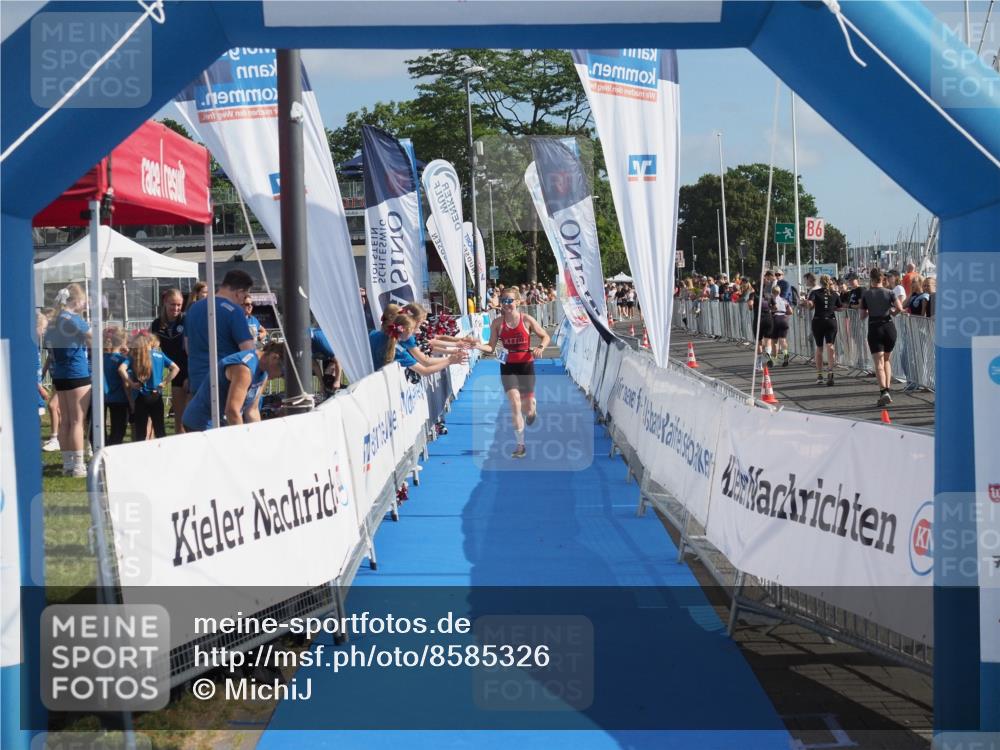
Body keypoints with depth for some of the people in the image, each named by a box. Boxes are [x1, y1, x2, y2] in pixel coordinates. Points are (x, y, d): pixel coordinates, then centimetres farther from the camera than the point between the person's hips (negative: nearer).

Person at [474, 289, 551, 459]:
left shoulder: (526, 320, -7)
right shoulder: (497, 323, -3)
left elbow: (545, 337, 1)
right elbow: (491, 348, -2)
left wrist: (540, 347, -19)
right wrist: (478, 346, -21)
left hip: (526, 365, 0)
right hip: (508, 367, 0)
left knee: (527, 408, 6)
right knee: (515, 403, -15)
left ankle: (532, 406, 49)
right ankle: (520, 445, -7)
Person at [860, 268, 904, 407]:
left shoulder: (866, 294, 0)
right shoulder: (889, 293, 0)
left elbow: (862, 316, 2)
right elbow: (900, 308, -13)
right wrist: (892, 312, 7)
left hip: (874, 328, -2)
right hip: (889, 327, 2)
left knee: (879, 363, -7)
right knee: (887, 360, 20)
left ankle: (883, 391, -25)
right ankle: (887, 389, 15)